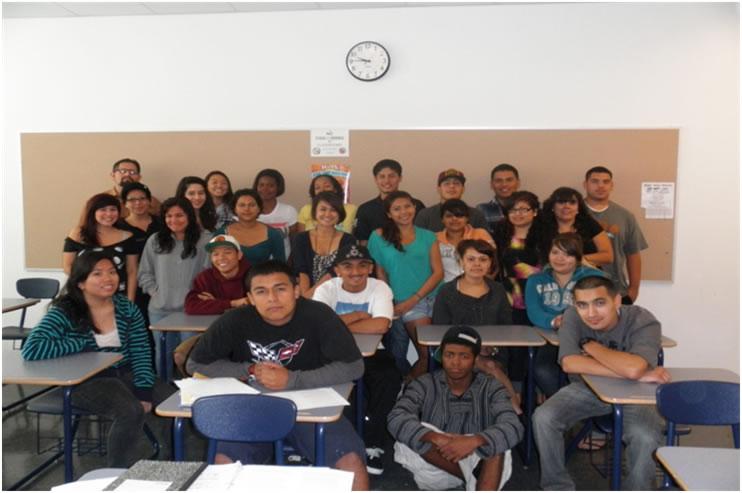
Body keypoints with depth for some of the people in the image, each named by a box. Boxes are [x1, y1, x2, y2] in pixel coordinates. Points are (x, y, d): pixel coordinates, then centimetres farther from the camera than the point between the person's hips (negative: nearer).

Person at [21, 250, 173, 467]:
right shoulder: (64, 312, -11)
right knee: (131, 411, -30)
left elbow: (141, 354, -2)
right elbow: (31, 349, -24)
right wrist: (83, 345, -19)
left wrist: (144, 393, -15)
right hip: (88, 381, -4)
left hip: (127, 375, 4)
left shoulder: (127, 309, 2)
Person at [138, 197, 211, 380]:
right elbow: (145, 273, 11)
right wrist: (156, 292, 0)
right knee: (163, 355, 17)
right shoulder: (154, 241, 7)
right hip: (160, 309, 4)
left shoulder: (204, 240, -6)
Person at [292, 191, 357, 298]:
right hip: (308, 297, 1)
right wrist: (304, 295, -18)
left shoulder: (348, 240, 6)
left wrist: (309, 293, -14)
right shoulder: (301, 239, 10)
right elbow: (302, 272, -1)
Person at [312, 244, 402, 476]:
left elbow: (381, 325, -25)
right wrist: (358, 315, -18)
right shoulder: (326, 289, -5)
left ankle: (372, 445, -9)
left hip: (371, 353, 0)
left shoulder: (380, 288, -7)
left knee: (390, 378, -28)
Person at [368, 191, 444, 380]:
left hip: (433, 298, 3)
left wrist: (413, 300, -8)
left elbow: (438, 272, 2)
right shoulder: (379, 237, 4)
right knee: (427, 353, -8)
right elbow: (380, 272, 7)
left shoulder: (428, 237, 8)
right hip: (405, 303, -2)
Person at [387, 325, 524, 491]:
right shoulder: (425, 385, -9)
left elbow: (514, 428, -23)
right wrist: (437, 438, -40)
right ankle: (473, 480, -16)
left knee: (496, 441, -29)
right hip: (436, 469, 1)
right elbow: (396, 420, -24)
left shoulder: (490, 388, -7)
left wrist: (474, 441, -41)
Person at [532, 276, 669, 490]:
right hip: (587, 388, 2)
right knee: (543, 418, -20)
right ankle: (558, 487, 3)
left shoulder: (642, 321, -26)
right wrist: (637, 374, -33)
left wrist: (590, 346, -26)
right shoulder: (573, 317, -19)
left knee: (646, 438, -30)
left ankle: (637, 489, 1)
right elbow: (569, 363, -33)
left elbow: (633, 368, -43)